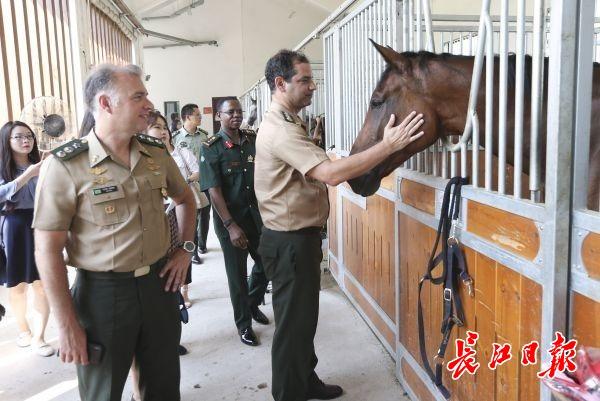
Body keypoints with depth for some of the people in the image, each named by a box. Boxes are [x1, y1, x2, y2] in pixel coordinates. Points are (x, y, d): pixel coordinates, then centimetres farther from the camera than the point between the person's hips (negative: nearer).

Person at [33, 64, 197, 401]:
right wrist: (67, 324, -12)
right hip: (103, 292, -4)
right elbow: (48, 250, -13)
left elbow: (185, 198, 19)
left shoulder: (157, 152, 0)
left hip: (159, 282, 4)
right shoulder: (66, 166, -15)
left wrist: (186, 248, 7)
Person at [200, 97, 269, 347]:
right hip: (230, 219, -4)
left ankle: (252, 304, 41)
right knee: (237, 274, 6)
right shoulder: (211, 148, -10)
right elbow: (214, 190, -14)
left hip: (257, 214, 5)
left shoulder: (253, 140, 3)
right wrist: (231, 226, -19)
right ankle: (243, 324, 25)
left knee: (266, 263, 14)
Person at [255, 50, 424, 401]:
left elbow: (318, 174, 20)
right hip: (290, 242, -11)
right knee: (293, 322, 4)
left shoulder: (288, 123, 13)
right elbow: (332, 173, -35)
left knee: (305, 316, 22)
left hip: (299, 237, 11)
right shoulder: (281, 130, -23)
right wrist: (389, 145, -33)